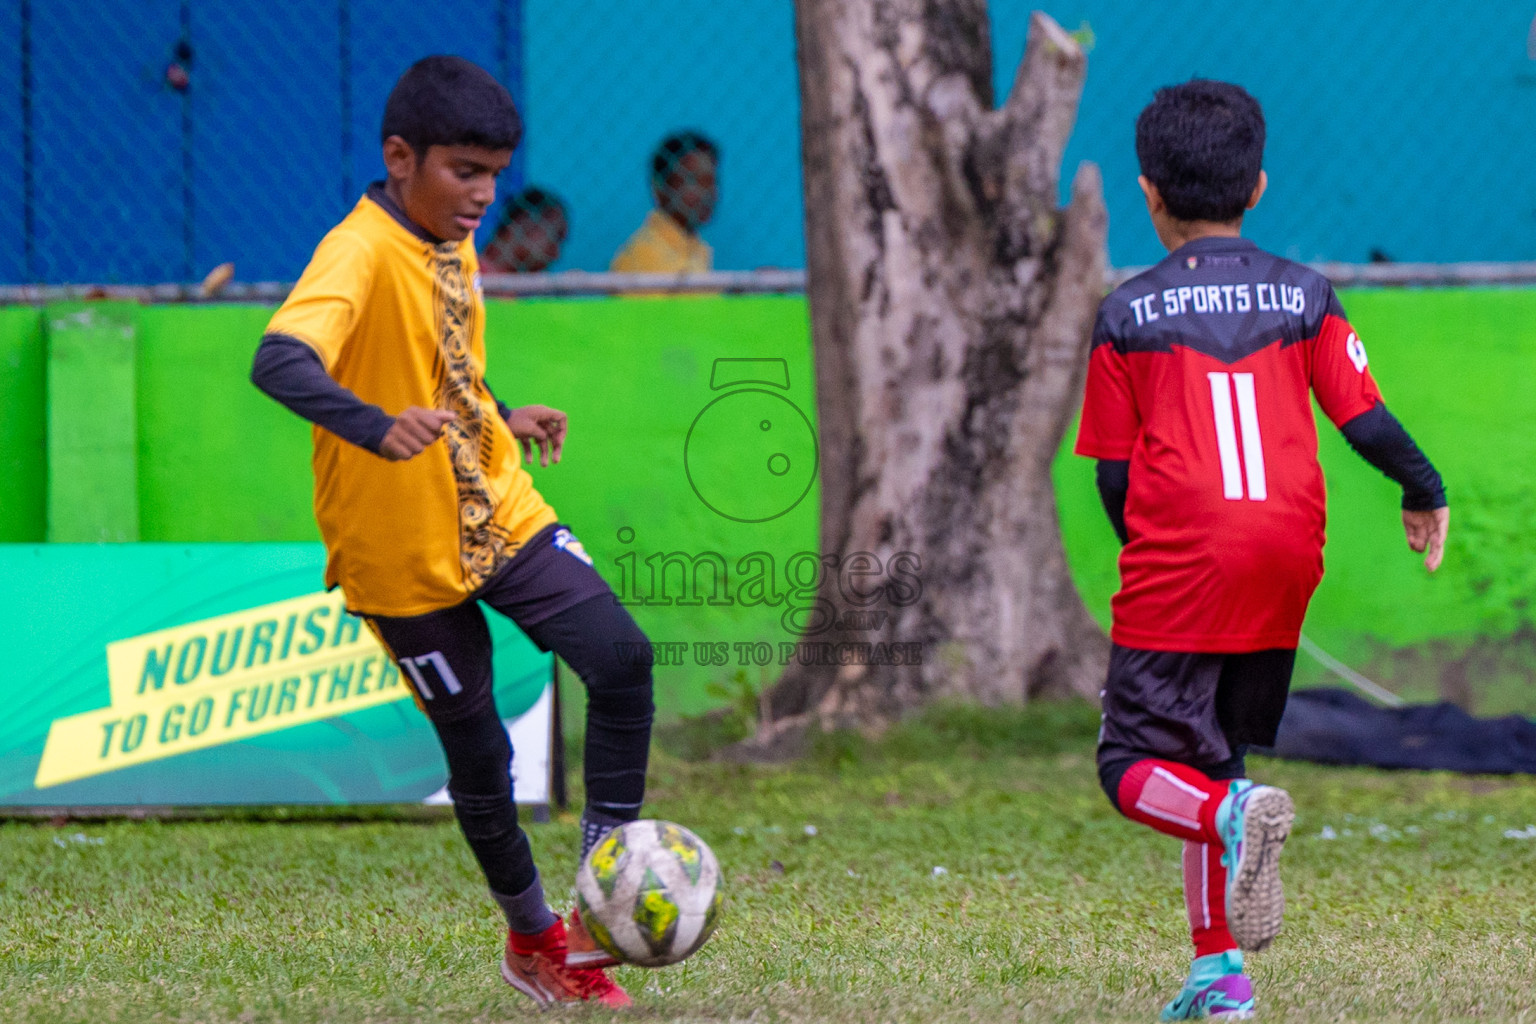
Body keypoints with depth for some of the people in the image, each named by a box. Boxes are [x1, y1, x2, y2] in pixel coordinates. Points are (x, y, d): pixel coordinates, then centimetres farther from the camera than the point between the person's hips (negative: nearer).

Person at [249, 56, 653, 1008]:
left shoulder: (455, 248, 5)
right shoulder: (361, 253, -22)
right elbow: (279, 362, -41)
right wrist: (378, 428, -55)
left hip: (501, 511, 6)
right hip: (406, 554, -6)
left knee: (622, 656, -13)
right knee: (478, 750, 3)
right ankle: (534, 935, 26)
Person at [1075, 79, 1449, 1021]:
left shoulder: (1127, 315, 1)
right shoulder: (1304, 296, 6)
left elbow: (1114, 473, 2)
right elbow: (1365, 420, 2)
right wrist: (1427, 494, 20)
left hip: (1179, 561, -4)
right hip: (1286, 560, 4)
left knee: (1138, 766, 0)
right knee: (1214, 757, 19)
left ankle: (1234, 815, -32)